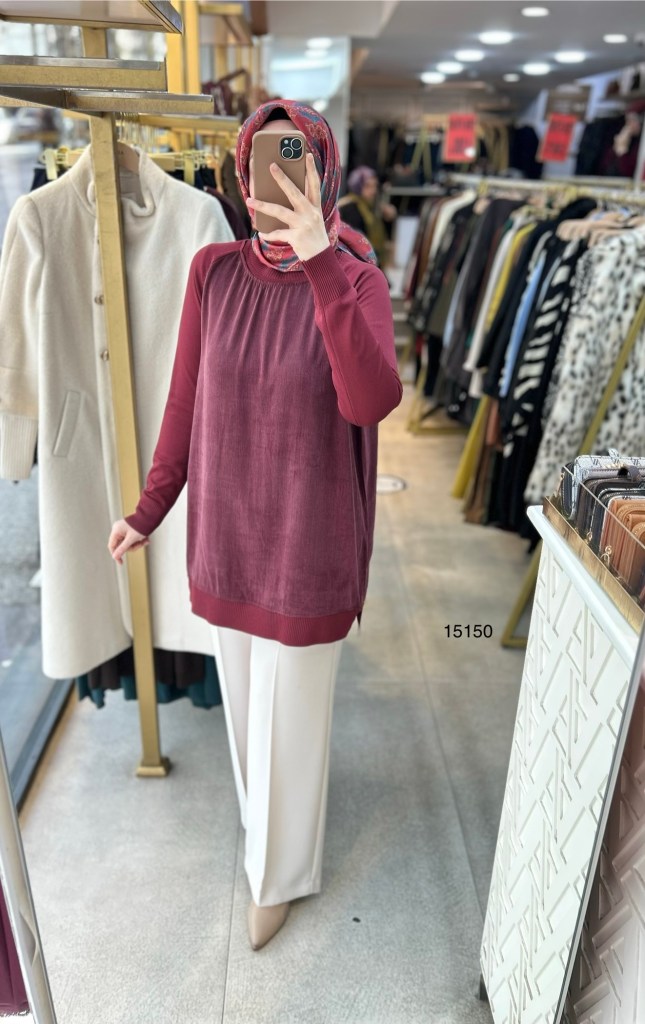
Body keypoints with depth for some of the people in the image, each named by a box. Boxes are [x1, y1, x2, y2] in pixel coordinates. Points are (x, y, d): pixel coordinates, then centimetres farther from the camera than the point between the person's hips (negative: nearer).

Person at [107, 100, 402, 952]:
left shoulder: (358, 281, -14)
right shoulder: (214, 271, -5)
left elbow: (371, 401, -32)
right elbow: (185, 399, 1)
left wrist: (321, 262, -37)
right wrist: (150, 509, 6)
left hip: (308, 531, -3)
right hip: (226, 522, 4)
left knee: (292, 708, 13)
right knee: (243, 685, 24)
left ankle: (280, 870, 41)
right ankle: (272, 799, 58)